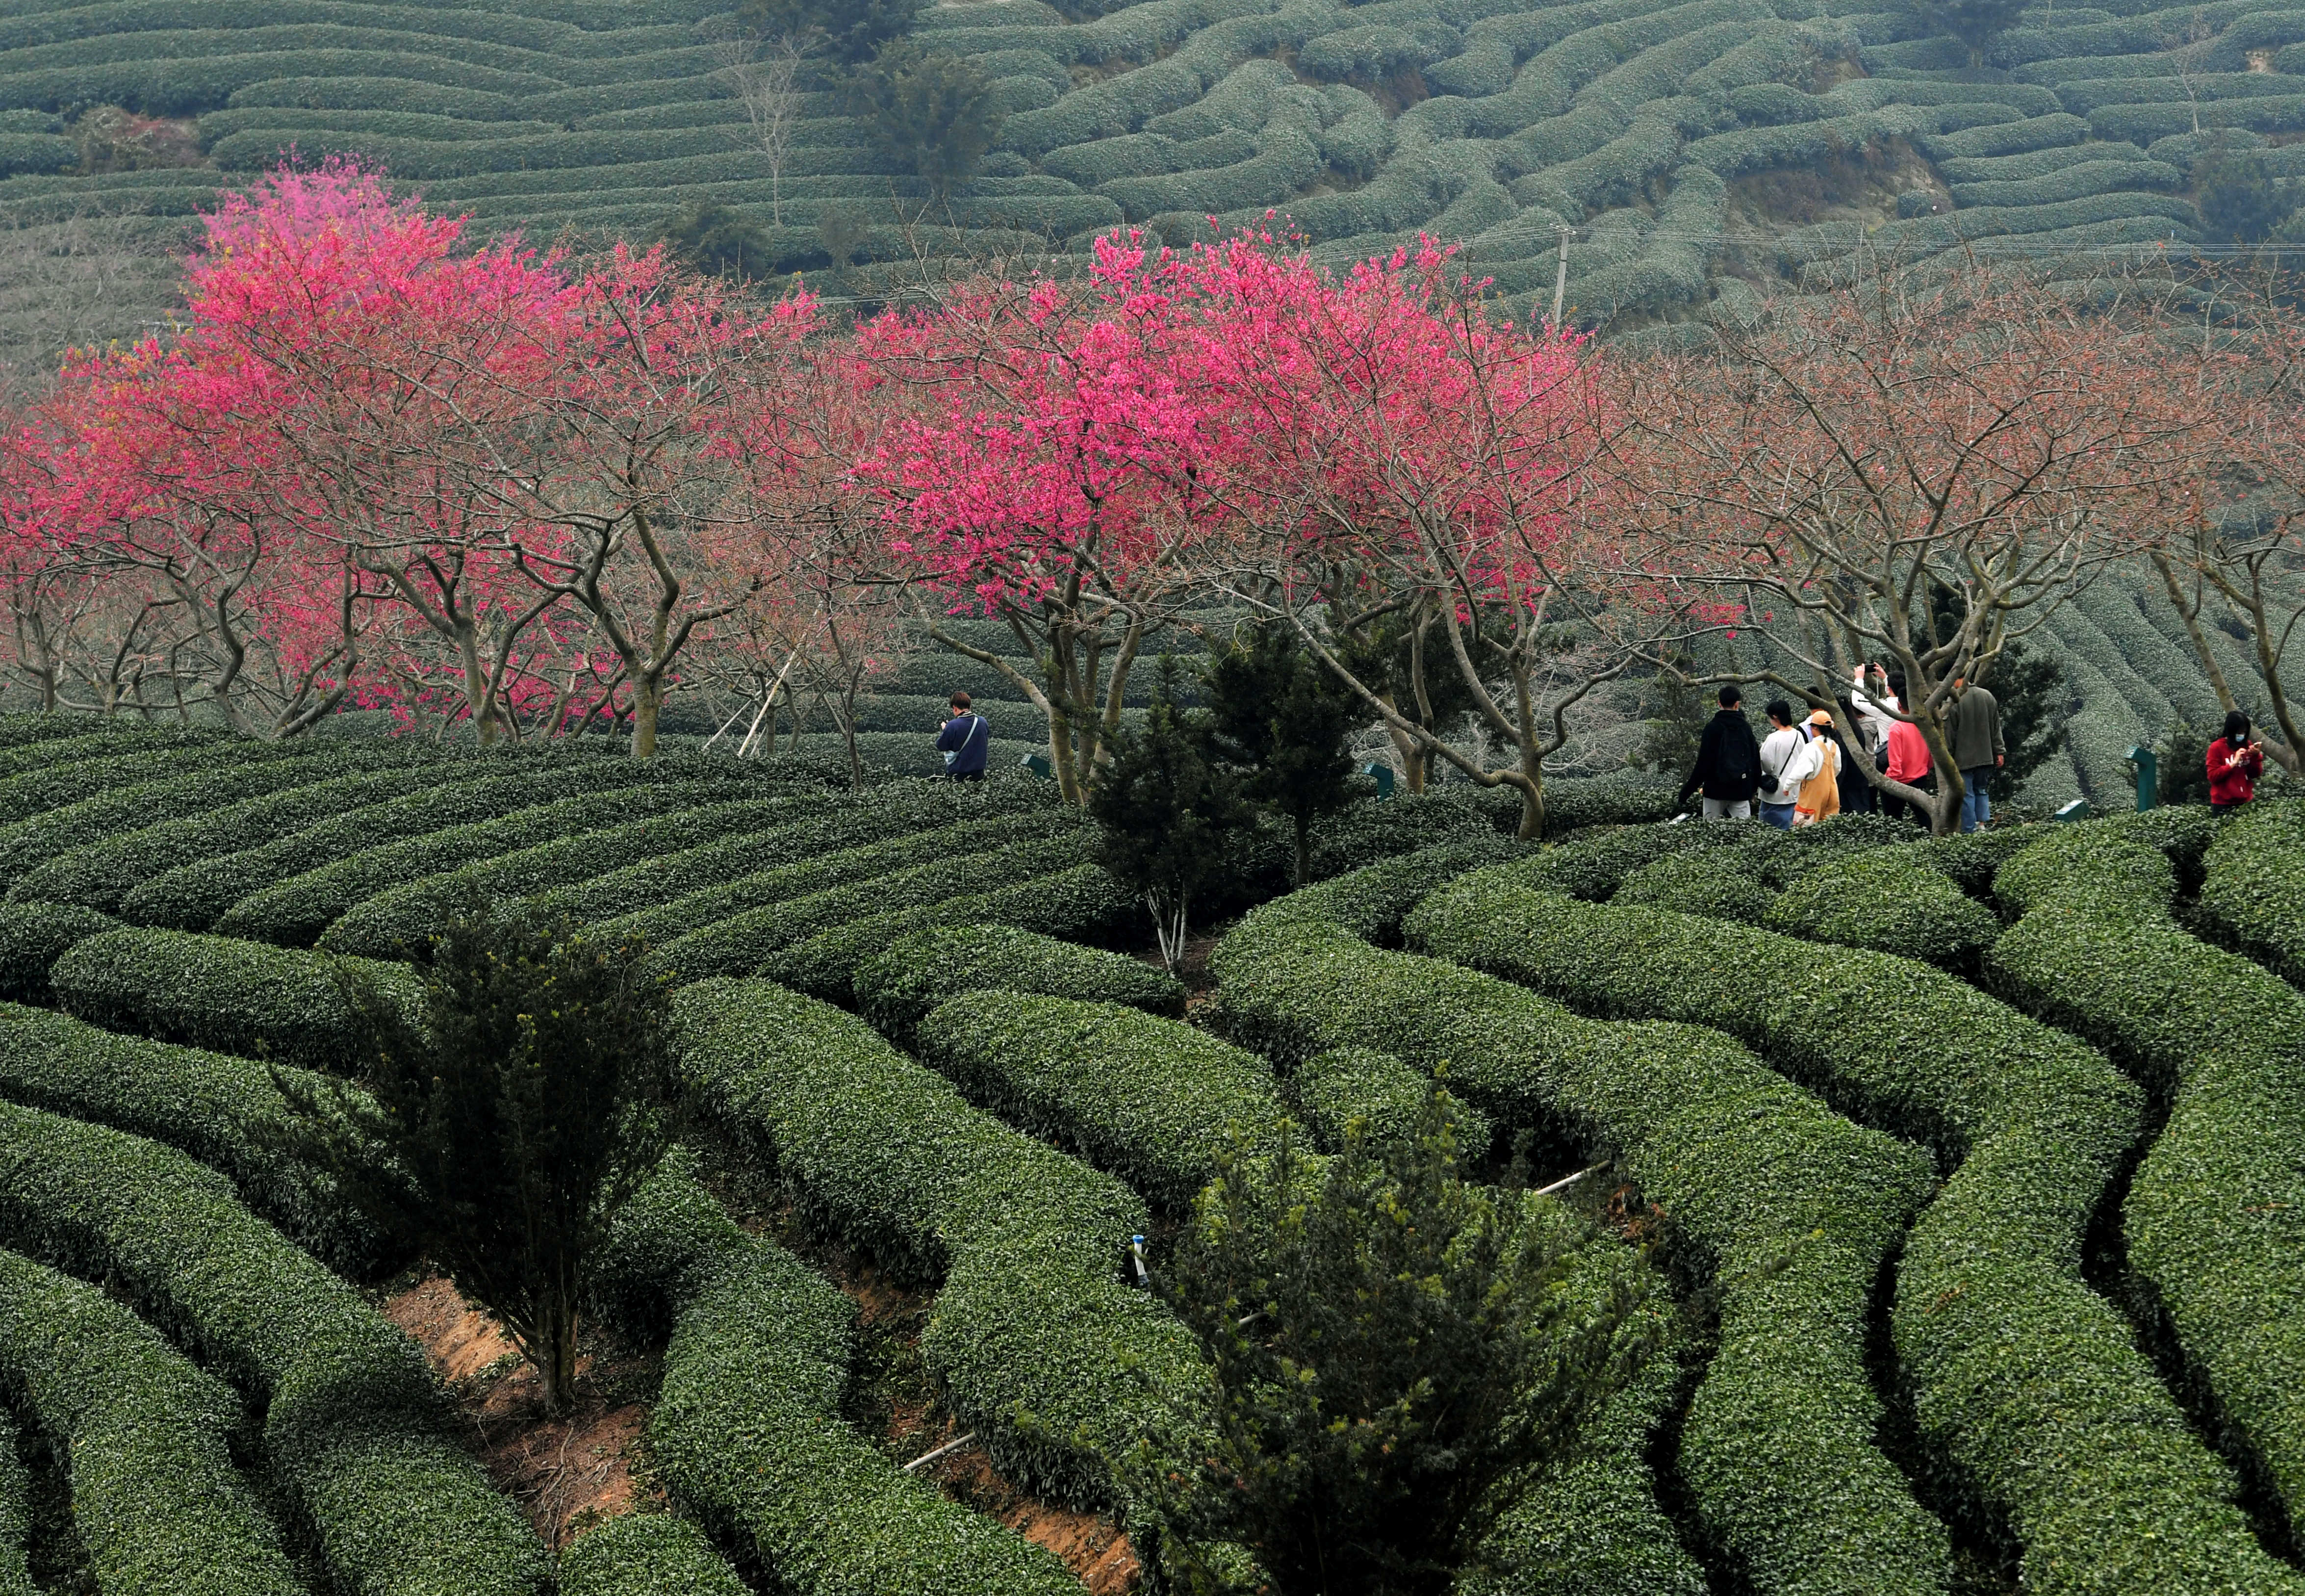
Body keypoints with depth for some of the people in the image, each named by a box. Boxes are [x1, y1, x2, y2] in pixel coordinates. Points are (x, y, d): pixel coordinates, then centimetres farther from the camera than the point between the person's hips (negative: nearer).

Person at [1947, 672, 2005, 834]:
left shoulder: (1955, 701, -15)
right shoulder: (1988, 697, 5)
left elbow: (1950, 734, -10)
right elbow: (1996, 728, 10)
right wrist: (2000, 752, 16)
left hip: (1963, 758, -5)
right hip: (1985, 757, 5)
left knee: (1966, 795, 0)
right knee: (1982, 792, 17)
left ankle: (1969, 831, 0)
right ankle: (1982, 824, 10)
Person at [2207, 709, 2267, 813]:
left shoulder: (2248, 746, 6)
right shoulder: (2217, 748, -5)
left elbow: (2255, 774, 6)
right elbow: (2213, 776, -10)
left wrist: (2256, 756, -10)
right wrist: (2234, 763, -17)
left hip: (2245, 803, 3)